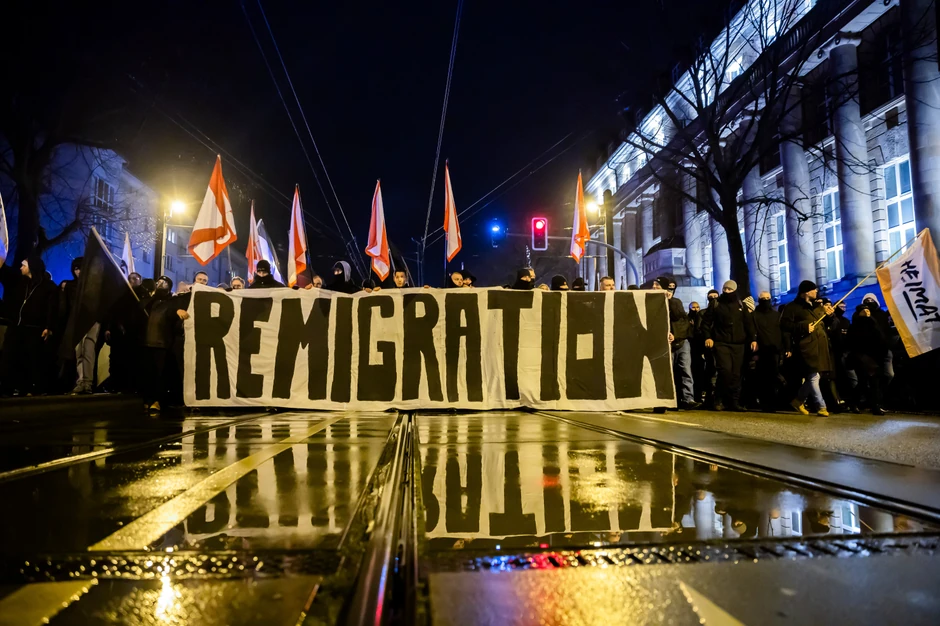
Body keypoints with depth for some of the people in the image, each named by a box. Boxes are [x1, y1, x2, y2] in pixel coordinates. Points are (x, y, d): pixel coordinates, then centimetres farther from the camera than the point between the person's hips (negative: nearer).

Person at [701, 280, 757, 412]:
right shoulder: (716, 304, 7)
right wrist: (707, 337, -7)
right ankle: (719, 399, -5)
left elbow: (749, 323, 13)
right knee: (725, 370, -18)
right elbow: (706, 322, 6)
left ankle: (734, 402, 10)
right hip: (721, 343, -3)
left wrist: (753, 339, 2)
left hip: (738, 344, 3)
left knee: (736, 374, 2)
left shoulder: (740, 305, 14)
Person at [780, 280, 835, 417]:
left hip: (819, 346, 8)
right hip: (807, 346, -8)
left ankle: (799, 400, 23)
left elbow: (824, 324, 31)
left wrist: (828, 314, 11)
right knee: (813, 377, -10)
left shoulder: (817, 306, 21)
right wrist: (803, 327, -20)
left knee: (811, 377, 9)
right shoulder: (793, 307, -4)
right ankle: (821, 407, -4)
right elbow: (784, 325, -13)